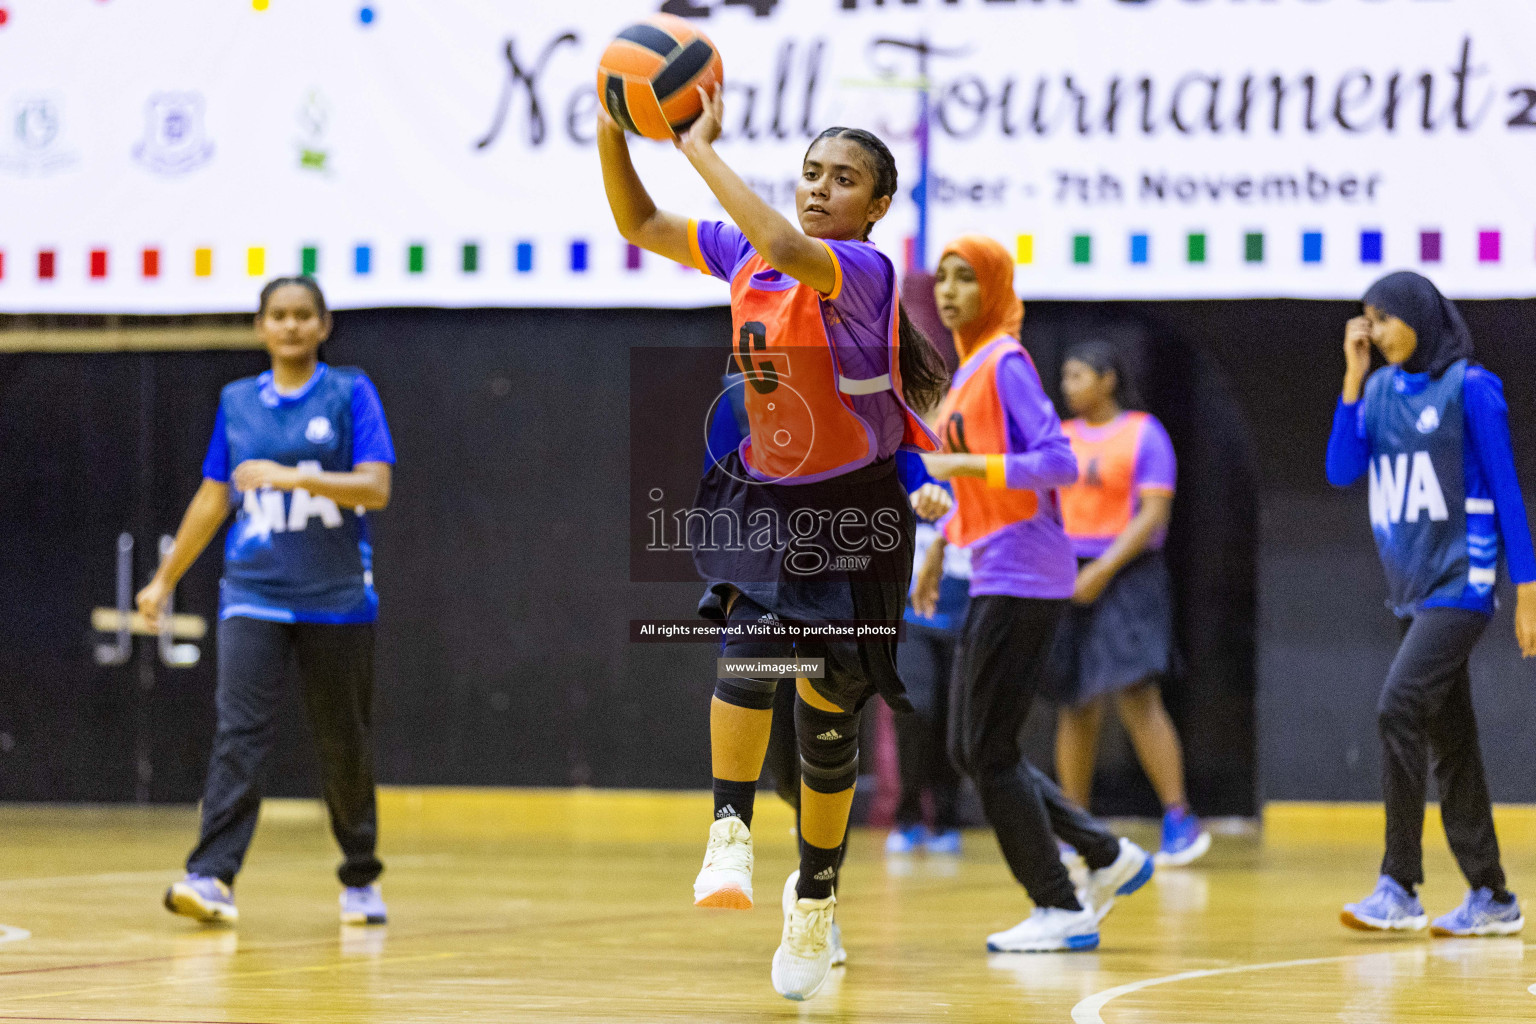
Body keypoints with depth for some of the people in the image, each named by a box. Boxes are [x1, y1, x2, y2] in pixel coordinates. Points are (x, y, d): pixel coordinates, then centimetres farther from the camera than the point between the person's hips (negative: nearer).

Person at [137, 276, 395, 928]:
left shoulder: (350, 393, 0)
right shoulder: (238, 402, 10)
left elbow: (375, 488, -11)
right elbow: (213, 500, 17)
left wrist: (290, 476, -21)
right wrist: (165, 580, 18)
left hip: (336, 598, -1)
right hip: (253, 596, 2)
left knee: (344, 742, 6)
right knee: (239, 732, -13)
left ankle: (360, 879, 23)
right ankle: (212, 878, -23)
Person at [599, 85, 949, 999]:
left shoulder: (865, 270, -19)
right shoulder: (746, 255, 1)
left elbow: (786, 250, -40)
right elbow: (640, 224, 10)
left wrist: (703, 148, -34)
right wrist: (613, 133, -8)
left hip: (850, 515, -4)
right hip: (763, 502, 4)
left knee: (826, 713, 5)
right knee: (750, 640, -28)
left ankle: (817, 896, 26)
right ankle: (731, 836, -24)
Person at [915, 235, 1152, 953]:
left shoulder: (1005, 362, -12)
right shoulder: (970, 368, 16)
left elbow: (1058, 463, -20)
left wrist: (962, 464, -23)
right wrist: (939, 545, 23)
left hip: (1021, 578, -10)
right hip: (995, 578, 10)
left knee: (988, 751, -7)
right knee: (970, 751, 11)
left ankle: (1062, 911, 0)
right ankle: (1107, 856, 17)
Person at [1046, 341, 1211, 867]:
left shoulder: (1143, 433, -2)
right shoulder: (1061, 439, 14)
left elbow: (1154, 513, -10)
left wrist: (1104, 569, -17)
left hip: (1126, 573, -5)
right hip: (1068, 576, 5)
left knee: (1137, 696, -16)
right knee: (1076, 705, 6)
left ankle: (1180, 821, -13)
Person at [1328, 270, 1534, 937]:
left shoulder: (1470, 388, -7)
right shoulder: (1380, 390, 11)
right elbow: (1341, 471, 0)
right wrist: (1354, 376, -4)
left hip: (1461, 582, -7)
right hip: (1411, 588, 7)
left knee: (1398, 707, -19)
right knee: (1448, 738, 8)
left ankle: (1399, 887, -18)